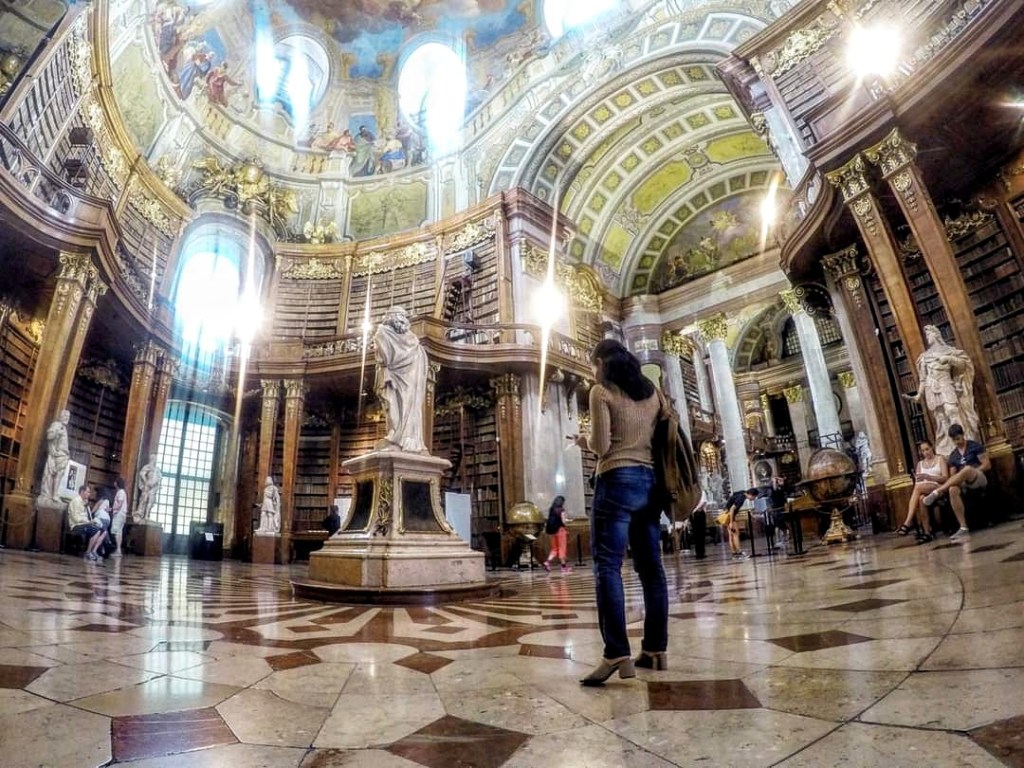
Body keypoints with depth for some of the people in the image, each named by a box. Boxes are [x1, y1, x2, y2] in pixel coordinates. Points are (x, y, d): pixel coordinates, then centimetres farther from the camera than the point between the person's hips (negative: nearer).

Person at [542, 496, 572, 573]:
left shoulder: (551, 510, 8)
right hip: (560, 530, -6)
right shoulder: (562, 511, -9)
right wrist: (568, 519, 3)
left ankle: (547, 562, -4)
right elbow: (563, 521, -14)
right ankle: (564, 566, 7)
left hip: (553, 530, 6)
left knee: (554, 548, 13)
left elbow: (550, 521, 6)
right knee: (562, 548, 3)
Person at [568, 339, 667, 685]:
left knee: (607, 566, -7)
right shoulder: (652, 392, 16)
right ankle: (656, 650, 15)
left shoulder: (601, 392, -3)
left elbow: (602, 446, -9)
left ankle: (617, 654, -13)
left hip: (618, 481, -7)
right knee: (651, 567, 9)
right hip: (650, 481, 7)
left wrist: (583, 441, 11)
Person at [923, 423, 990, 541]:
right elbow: (953, 475, 12)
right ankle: (963, 528, -38)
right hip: (964, 482, 4)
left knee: (968, 469, -40)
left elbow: (987, 465, -3)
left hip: (980, 479, -4)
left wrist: (971, 472, -14)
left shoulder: (975, 446, 4)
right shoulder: (953, 456, 16)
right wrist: (953, 480, -12)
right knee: (952, 490, -35)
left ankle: (936, 492, -42)